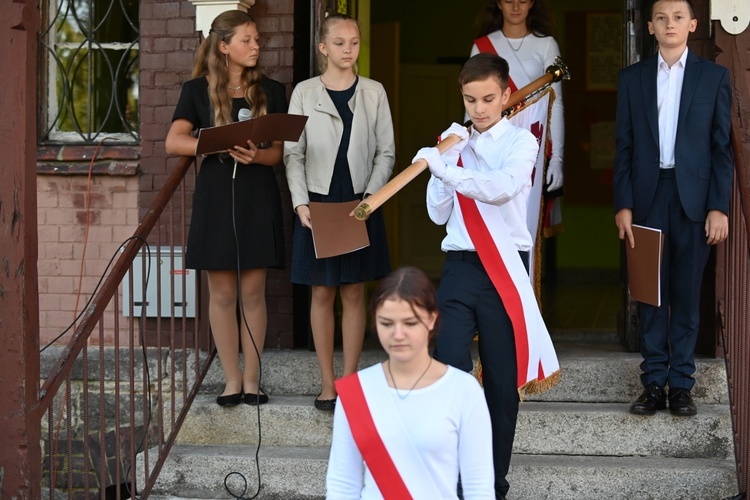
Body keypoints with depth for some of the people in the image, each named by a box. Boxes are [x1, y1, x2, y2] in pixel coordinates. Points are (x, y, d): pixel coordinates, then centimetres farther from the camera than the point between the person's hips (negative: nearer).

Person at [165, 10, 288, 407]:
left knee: (253, 292, 2)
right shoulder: (198, 90, 3)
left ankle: (251, 380, 8)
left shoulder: (271, 92, 7)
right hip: (215, 195, -1)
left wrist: (255, 155, -18)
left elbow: (279, 151, 4)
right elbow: (174, 142, -8)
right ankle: (231, 380, 9)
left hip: (258, 196, 1)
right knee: (222, 292, 2)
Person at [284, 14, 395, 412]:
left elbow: (386, 152, 3)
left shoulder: (373, 93, 3)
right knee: (322, 293, 3)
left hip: (360, 205, 1)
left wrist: (371, 196, -10)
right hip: (318, 204, 0)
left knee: (354, 293, 4)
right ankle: (327, 384, 9)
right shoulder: (305, 93, 1)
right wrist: (300, 203, -11)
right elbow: (293, 154, 0)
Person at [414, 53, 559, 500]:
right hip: (460, 267, 3)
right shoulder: (458, 143, 12)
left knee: (503, 381, 3)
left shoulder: (520, 142, 0)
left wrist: (446, 169, -23)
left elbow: (504, 185, -21)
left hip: (504, 271, -3)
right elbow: (438, 213, 7)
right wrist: (446, 158, -2)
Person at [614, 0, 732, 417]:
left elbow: (723, 146, 1)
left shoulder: (714, 77, 3)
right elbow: (624, 146, 6)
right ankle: (654, 383, 9)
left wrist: (719, 207, -6)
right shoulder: (632, 78, 7)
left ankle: (682, 383, 9)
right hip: (647, 197, 1)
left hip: (693, 199, -1)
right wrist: (623, 204, -1)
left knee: (687, 294, 4)